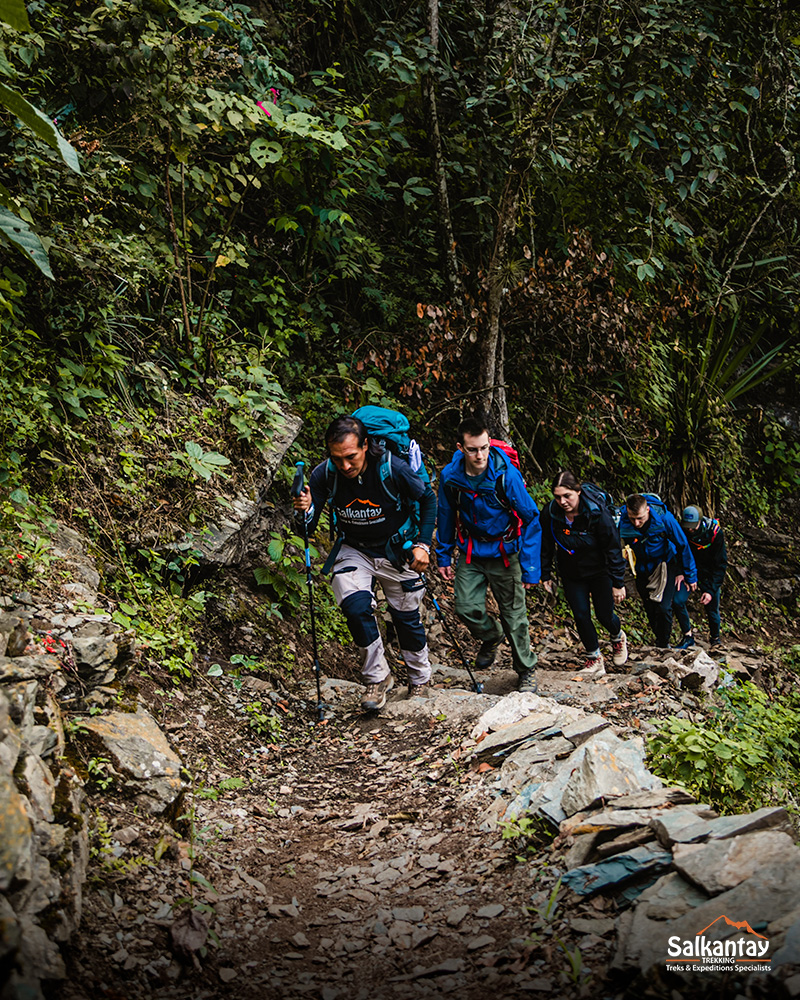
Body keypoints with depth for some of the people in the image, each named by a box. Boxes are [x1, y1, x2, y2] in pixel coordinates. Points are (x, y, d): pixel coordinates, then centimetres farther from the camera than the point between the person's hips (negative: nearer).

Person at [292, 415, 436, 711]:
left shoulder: (393, 469, -26)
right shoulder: (324, 475, -21)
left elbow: (427, 498, -8)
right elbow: (308, 526, -17)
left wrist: (423, 544, -13)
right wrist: (305, 511, -39)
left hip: (397, 551, -1)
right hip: (354, 551, 1)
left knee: (407, 617, 9)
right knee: (357, 607, -22)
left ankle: (420, 678, 36)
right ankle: (377, 677, -2)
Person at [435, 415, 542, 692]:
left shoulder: (506, 474, -24)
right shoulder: (450, 476, -14)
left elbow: (531, 520, -16)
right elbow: (446, 517, 5)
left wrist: (530, 567, -18)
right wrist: (443, 556, 9)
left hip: (505, 552, -3)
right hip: (471, 552, 3)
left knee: (513, 614, 2)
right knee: (466, 607, -8)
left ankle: (527, 670, 24)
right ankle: (491, 637, 26)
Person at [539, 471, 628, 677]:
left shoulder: (597, 512, -28)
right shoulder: (549, 513, -19)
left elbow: (613, 548, -19)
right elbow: (546, 547, -2)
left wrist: (618, 583, -15)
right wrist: (546, 576, 3)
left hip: (600, 571, -2)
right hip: (571, 574, 3)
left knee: (605, 615, 4)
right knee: (581, 616, 0)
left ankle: (618, 637, 39)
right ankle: (594, 657, 20)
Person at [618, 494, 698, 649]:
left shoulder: (664, 518, -27)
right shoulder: (622, 523, -24)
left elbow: (682, 545, -12)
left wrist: (690, 575, -2)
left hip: (666, 565, -2)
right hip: (643, 570, 3)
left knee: (663, 608, -16)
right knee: (650, 611, 7)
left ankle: (664, 645, 3)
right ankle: (659, 639, 31)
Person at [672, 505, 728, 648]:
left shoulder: (715, 532, -26)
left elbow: (721, 564, -19)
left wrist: (710, 590, -24)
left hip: (709, 574, -2)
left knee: (712, 609, 0)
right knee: (678, 601, -17)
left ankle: (715, 638, 29)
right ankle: (688, 636, 1)